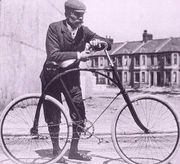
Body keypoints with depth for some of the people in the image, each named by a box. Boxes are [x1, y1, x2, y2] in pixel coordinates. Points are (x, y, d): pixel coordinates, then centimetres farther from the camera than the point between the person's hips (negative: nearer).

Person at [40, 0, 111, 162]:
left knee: (79, 113, -3)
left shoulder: (83, 30, -4)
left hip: (71, 77, 4)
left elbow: (108, 43, -5)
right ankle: (56, 149, 21)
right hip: (52, 76, -3)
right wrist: (78, 55, -35)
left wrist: (98, 41, -27)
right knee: (53, 115, 3)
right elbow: (53, 55, -28)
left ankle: (74, 150, 12)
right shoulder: (54, 28, -16)